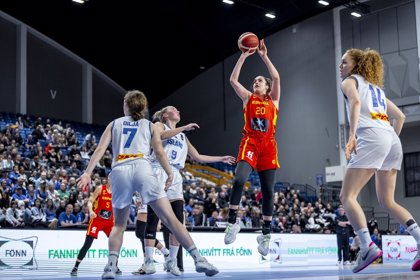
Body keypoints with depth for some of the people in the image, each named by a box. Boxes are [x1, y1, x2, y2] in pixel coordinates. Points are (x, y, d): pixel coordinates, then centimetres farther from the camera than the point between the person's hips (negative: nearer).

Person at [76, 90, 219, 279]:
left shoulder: (114, 124, 23)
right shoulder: (150, 126, 21)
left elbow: (100, 149, 10)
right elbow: (159, 152, 5)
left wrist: (87, 173, 3)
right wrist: (169, 174, 11)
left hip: (119, 170, 1)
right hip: (142, 168, -1)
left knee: (119, 224, 16)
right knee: (170, 218, -3)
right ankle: (198, 259, -9)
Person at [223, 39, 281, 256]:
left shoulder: (273, 100, 15)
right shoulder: (248, 98, 16)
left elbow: (276, 78, -1)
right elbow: (233, 80, 5)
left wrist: (264, 57, 1)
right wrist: (243, 56, 4)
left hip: (268, 145, 1)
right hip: (250, 143, -1)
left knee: (268, 191, 1)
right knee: (239, 180, -25)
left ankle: (266, 234, 9)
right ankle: (232, 223, -15)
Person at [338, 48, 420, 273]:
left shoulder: (350, 81, 12)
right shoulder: (376, 88, 32)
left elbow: (355, 102, -11)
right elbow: (400, 116, 31)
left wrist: (352, 134, -20)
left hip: (371, 138, -7)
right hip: (392, 140, 7)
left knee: (347, 196, -6)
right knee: (387, 201, 12)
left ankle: (368, 247, -22)